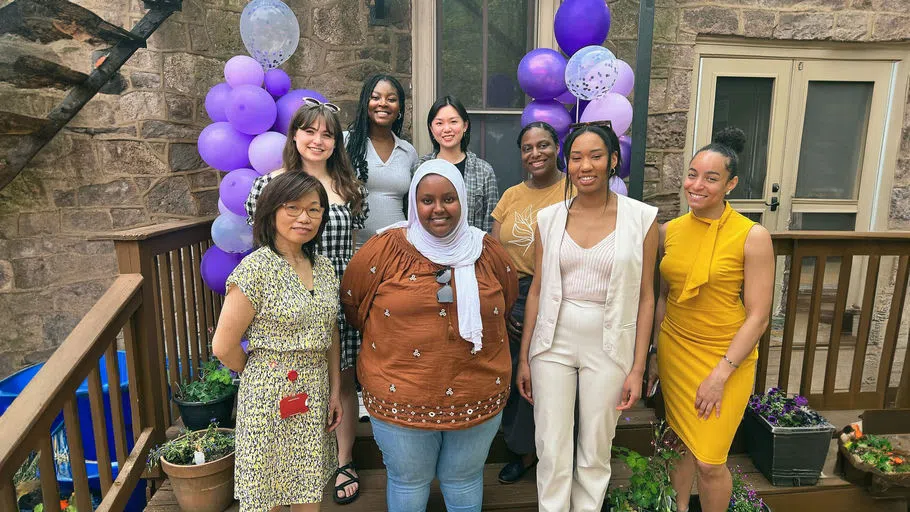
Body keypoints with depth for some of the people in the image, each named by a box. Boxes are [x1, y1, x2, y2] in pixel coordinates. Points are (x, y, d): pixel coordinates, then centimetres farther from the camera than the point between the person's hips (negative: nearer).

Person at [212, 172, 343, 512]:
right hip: (269, 394, -5)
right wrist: (260, 376, 2)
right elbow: (224, 346, -13)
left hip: (315, 394, 6)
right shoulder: (257, 267, -16)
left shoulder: (324, 266, 4)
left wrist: (334, 391, 8)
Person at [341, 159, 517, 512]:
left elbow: (508, 299, 14)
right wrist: (390, 337, 4)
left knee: (464, 481, 22)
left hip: (477, 398, 2)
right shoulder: (386, 249, -9)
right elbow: (351, 301, 1)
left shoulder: (486, 251, -1)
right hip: (401, 399, -1)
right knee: (409, 482, 19)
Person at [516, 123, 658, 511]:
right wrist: (524, 358, 5)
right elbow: (537, 290, 4)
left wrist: (637, 368, -3)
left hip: (609, 348, -1)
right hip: (553, 344, 1)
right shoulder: (548, 218, 0)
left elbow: (645, 297, -2)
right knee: (553, 451, 10)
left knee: (596, 452, 15)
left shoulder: (641, 218, -5)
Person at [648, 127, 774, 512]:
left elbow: (758, 316, -12)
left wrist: (720, 373, -14)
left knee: (709, 461, 1)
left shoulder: (752, 236, -13)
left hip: (727, 358, -3)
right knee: (681, 444, 16)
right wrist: (655, 354, 10)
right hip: (675, 351, 4)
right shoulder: (670, 231, -1)